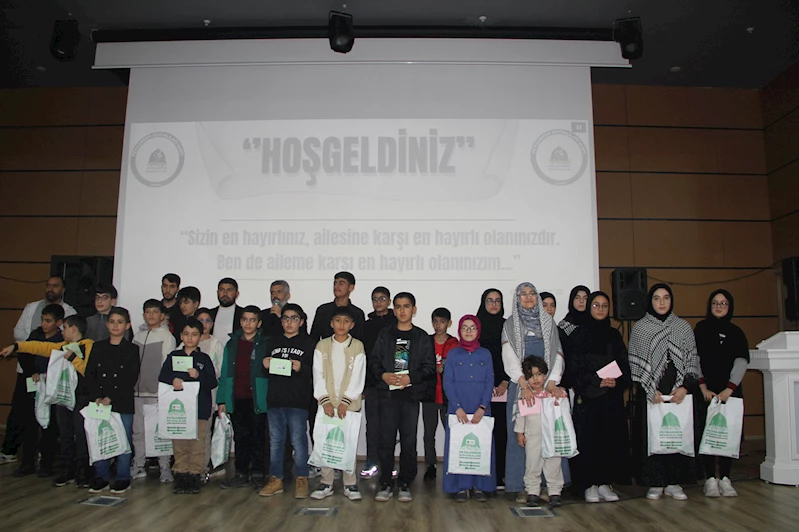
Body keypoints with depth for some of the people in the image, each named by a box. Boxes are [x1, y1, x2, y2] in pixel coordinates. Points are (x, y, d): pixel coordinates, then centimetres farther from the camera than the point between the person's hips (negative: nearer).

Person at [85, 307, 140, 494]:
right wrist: (97, 398, -9)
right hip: (99, 403, 3)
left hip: (123, 404, -3)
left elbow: (131, 379, -6)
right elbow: (89, 375, 4)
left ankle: (123, 478, 14)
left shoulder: (131, 350, 0)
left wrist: (110, 399, -12)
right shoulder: (98, 347, 9)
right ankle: (101, 477, 20)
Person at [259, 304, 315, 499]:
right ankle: (275, 479, 19)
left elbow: (315, 372, -3)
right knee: (275, 440, 9)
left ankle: (301, 480, 10)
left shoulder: (307, 343, 2)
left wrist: (301, 368, -20)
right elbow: (266, 373, 19)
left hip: (298, 400, -4)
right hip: (275, 399, 4)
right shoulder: (273, 342, 15)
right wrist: (266, 367, -3)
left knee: (298, 439, -1)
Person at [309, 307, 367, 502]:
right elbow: (318, 375, 0)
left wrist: (345, 401, -11)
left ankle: (350, 484, 13)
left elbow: (358, 377, -3)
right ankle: (326, 483, 16)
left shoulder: (357, 346, 2)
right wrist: (325, 400, -11)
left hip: (350, 404, -1)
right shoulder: (322, 346, 5)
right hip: (326, 403, 1)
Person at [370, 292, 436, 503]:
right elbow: (374, 362, 7)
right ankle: (385, 484, 12)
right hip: (388, 394, 1)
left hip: (412, 394, -1)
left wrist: (411, 378, -13)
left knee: (409, 441, 2)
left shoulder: (422, 337, 5)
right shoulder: (385, 335, 9)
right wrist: (384, 375, -12)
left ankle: (405, 484, 15)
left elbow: (429, 367, 1)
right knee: (386, 440, 1)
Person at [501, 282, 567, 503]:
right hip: (520, 385, -2)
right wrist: (525, 386, -17)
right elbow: (510, 357, -4)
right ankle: (520, 486, 4)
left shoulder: (548, 322, 12)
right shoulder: (510, 324, 6)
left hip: (547, 385, 2)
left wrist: (551, 383, -10)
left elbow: (557, 354, 4)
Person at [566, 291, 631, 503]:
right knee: (587, 439, -3)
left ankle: (605, 482, 13)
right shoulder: (579, 335, 1)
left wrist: (617, 382, -9)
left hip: (612, 397, 4)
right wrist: (596, 382, -16)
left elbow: (624, 365, 10)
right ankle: (588, 484, 5)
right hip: (587, 397, -4)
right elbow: (574, 367, -6)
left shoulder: (614, 335, 14)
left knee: (611, 438, 3)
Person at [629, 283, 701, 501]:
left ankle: (674, 482, 11)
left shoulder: (683, 327, 10)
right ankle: (655, 483, 8)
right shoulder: (639, 328, 4)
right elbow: (636, 362, 0)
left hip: (680, 393, 2)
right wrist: (651, 390, -9)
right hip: (650, 393, -2)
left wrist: (685, 387, -7)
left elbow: (692, 360, 7)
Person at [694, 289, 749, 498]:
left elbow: (742, 361, -1)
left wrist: (729, 389, -13)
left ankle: (725, 478, 8)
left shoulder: (736, 332, 10)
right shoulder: (700, 329, 5)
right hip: (706, 390, -2)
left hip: (730, 390, 2)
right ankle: (710, 479, 1)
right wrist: (703, 388, -11)